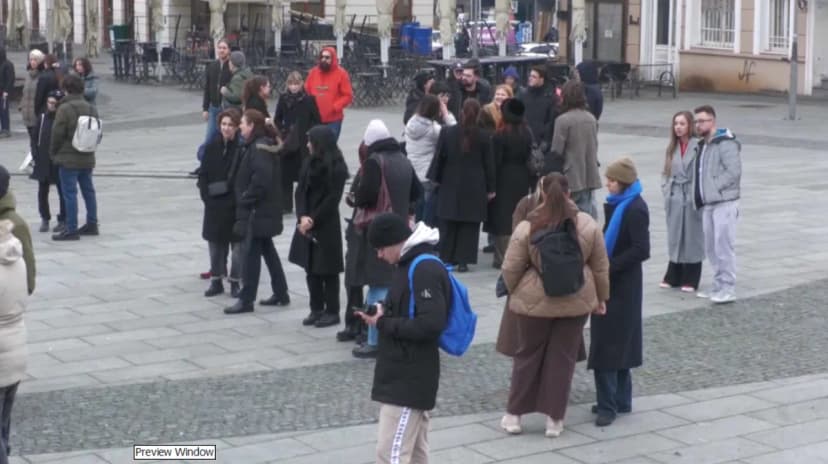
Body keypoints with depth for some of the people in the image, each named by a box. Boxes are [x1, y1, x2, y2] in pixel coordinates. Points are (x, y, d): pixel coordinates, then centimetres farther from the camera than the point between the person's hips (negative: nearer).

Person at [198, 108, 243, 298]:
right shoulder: (212, 147, 4)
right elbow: (203, 174, 7)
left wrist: (238, 198, -16)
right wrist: (206, 194, -3)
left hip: (236, 204, -4)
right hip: (214, 205, 4)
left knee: (237, 244, 3)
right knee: (215, 243, 11)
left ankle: (235, 282, 14)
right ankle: (216, 281, 23)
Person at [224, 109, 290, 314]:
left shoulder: (259, 148, -19)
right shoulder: (253, 145, 12)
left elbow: (261, 179, -28)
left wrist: (246, 199, -19)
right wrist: (244, 199, 10)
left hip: (258, 211, -10)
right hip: (262, 210, 10)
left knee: (251, 253, -5)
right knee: (267, 249, 16)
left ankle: (246, 300, 1)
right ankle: (281, 293, 24)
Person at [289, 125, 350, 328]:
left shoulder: (336, 167, -11)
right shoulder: (309, 162, 8)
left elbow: (332, 199, -14)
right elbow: (300, 190, 5)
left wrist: (313, 219, -14)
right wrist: (302, 217, -9)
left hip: (326, 226, -6)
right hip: (306, 224, 6)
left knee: (327, 270, 0)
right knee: (311, 268, 10)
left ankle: (332, 311, 9)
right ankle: (316, 309, 19)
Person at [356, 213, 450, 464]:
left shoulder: (425, 270, -19)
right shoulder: (409, 265, 13)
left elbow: (431, 324, -26)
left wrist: (383, 324, -17)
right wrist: (384, 313, 2)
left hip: (410, 380, -10)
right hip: (401, 375, 10)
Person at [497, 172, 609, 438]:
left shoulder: (527, 227, -12)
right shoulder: (588, 225, -4)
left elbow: (510, 269, -7)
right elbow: (600, 267, 3)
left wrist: (515, 293, 11)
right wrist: (601, 297, 16)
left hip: (534, 301, -1)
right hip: (576, 301, 2)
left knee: (527, 356, 12)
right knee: (563, 358, 10)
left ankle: (514, 415, 19)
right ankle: (554, 418, 14)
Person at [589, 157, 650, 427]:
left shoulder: (635, 209, -17)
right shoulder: (615, 204, 8)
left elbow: (641, 250, -21)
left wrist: (609, 267, -19)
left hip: (622, 285, -9)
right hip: (612, 283, 9)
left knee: (607, 345, -7)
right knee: (618, 343, 16)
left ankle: (608, 405, -1)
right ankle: (620, 400, 25)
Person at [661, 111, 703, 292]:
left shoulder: (698, 147, -11)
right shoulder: (672, 148, 11)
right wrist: (666, 191, 4)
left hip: (692, 200, -6)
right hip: (674, 200, 6)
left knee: (692, 237, 2)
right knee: (674, 237, 11)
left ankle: (690, 280, 9)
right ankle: (673, 277, 19)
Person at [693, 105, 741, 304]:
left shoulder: (725, 144, -11)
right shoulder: (702, 145, 18)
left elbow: (734, 172, -19)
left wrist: (714, 188, -18)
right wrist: (700, 194, 9)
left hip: (724, 203, -9)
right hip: (707, 204, 9)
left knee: (724, 246, -8)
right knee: (711, 248, 12)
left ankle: (728, 289, -4)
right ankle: (719, 286, 21)